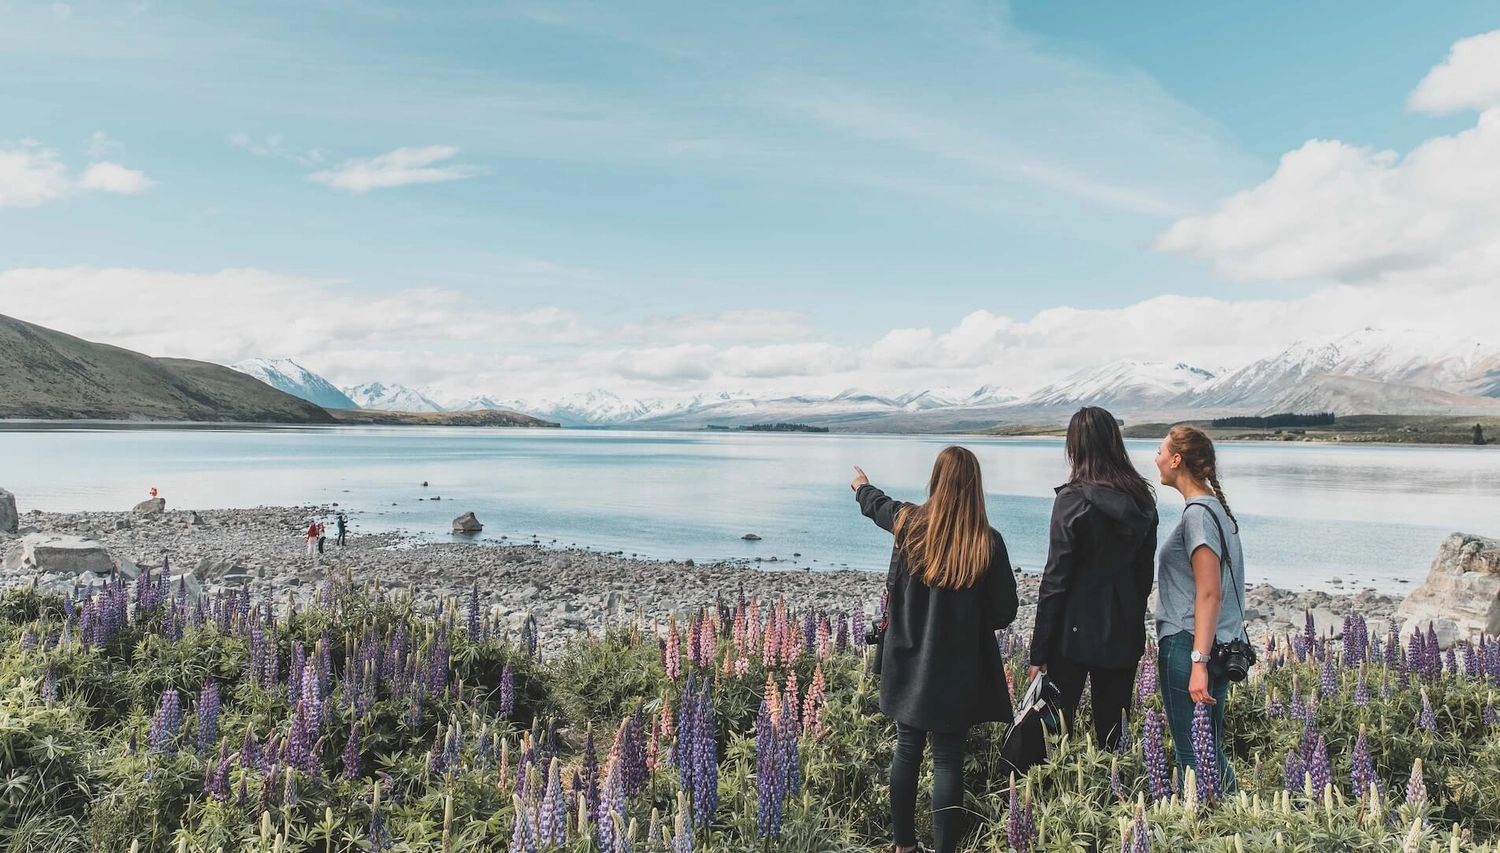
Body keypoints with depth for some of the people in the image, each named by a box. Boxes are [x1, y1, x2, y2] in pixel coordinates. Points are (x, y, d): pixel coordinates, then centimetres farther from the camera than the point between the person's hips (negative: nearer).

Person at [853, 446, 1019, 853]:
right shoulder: (988, 542, -13)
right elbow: (1004, 612, -7)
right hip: (957, 669, -3)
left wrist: (862, 487, 40)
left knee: (907, 750, 16)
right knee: (947, 759, 4)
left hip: (909, 663, 3)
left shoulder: (909, 523, -6)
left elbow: (877, 505, 18)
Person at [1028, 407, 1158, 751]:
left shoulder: (1073, 499, -14)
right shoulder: (1142, 499, 4)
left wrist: (1039, 651, -9)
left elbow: (1055, 578, -14)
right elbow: (1146, 571, 11)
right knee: (1113, 733, 14)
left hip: (1076, 632, -6)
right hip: (1124, 632, 6)